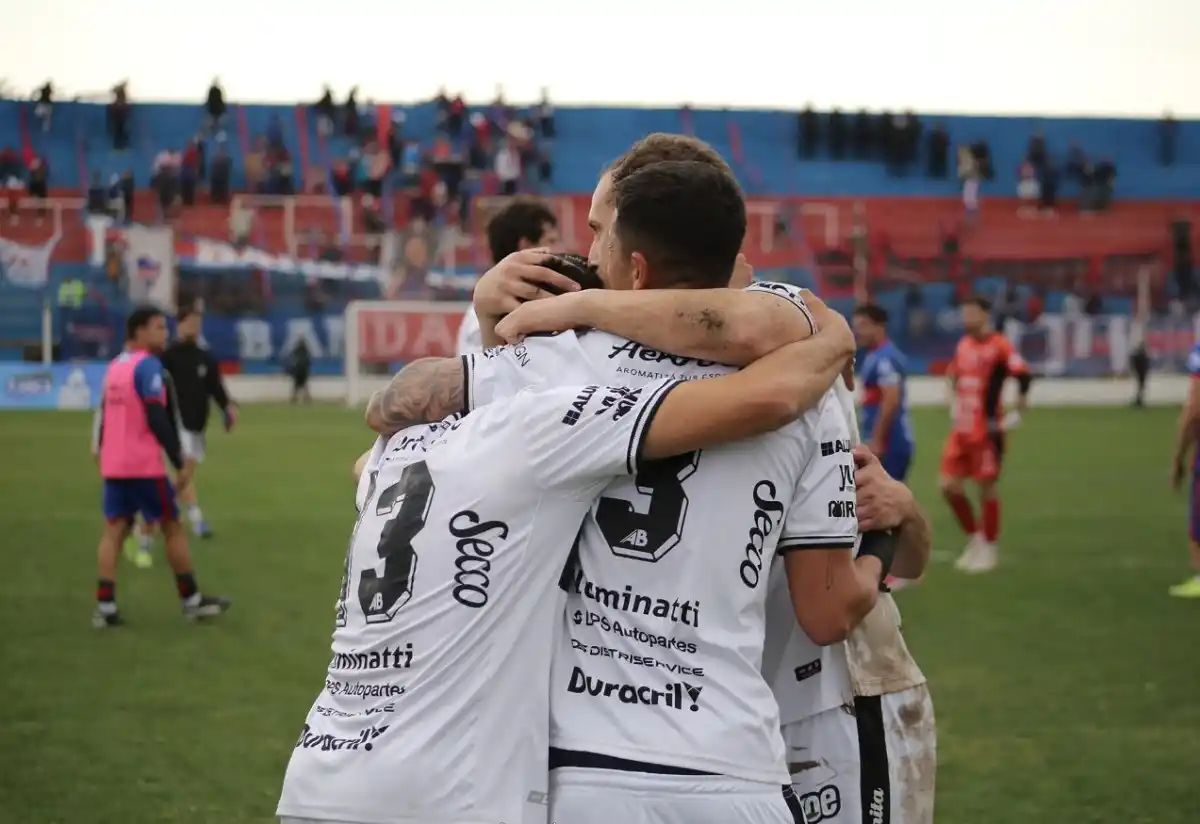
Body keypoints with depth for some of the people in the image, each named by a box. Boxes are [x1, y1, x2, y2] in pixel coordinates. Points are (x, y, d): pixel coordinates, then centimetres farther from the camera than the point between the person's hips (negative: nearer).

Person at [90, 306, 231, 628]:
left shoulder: (115, 365, 13)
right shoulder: (148, 365, -14)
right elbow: (157, 419, -20)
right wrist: (180, 461, -17)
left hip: (113, 464, 8)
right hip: (144, 465, -8)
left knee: (114, 529, 5)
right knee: (171, 526, 5)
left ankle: (105, 607, -3)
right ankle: (192, 601, 13)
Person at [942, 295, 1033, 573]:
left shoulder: (999, 346, -12)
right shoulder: (963, 344, 11)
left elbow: (1023, 375, -20)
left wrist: (1017, 411, -24)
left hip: (986, 430, -7)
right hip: (960, 430, 7)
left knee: (986, 487, 2)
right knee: (949, 486, 4)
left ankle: (988, 549, 14)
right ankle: (974, 539, 21)